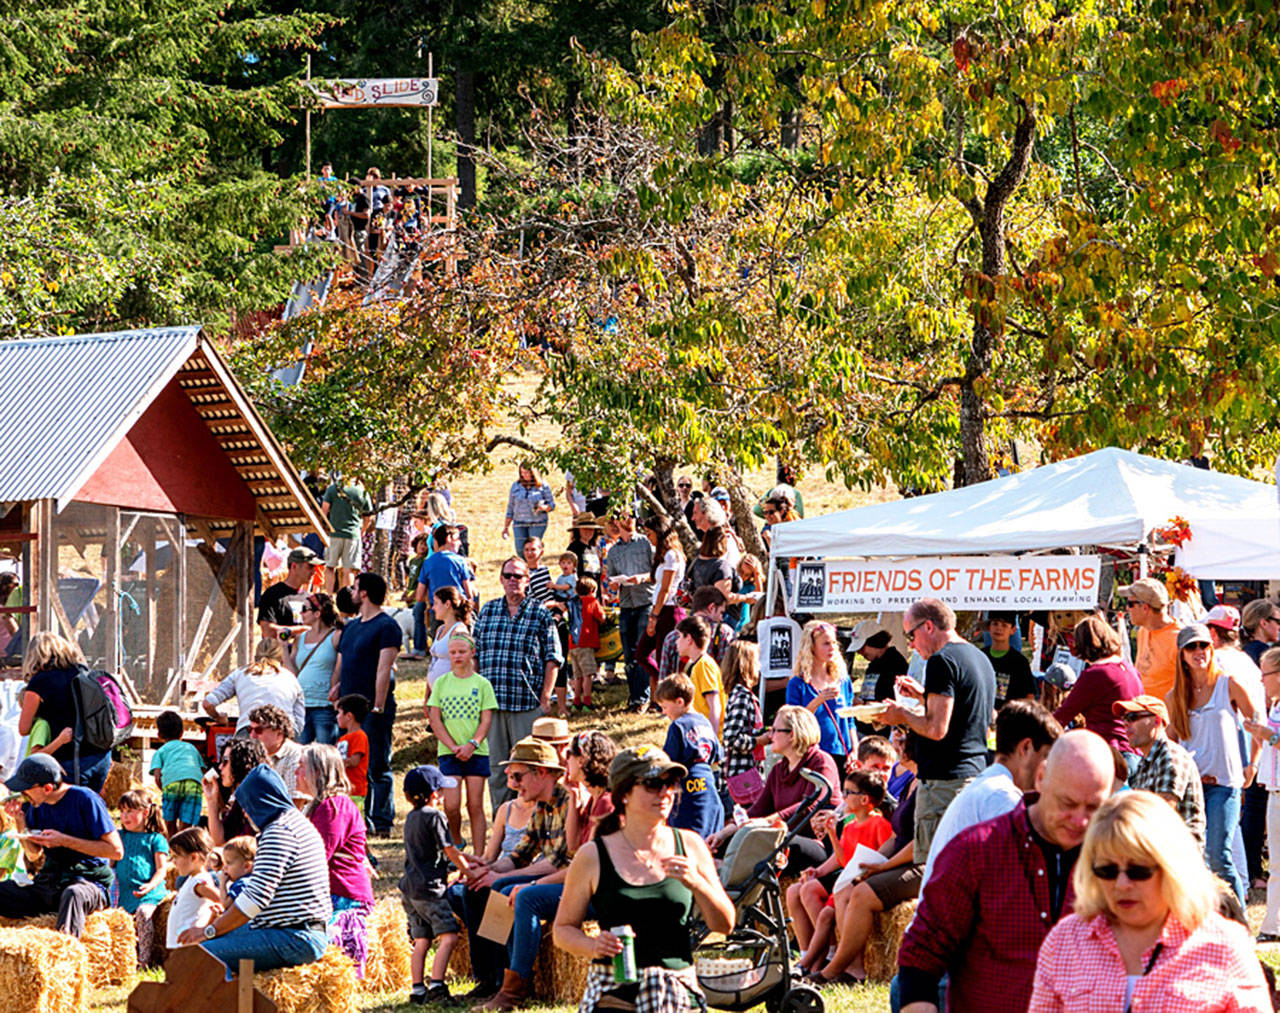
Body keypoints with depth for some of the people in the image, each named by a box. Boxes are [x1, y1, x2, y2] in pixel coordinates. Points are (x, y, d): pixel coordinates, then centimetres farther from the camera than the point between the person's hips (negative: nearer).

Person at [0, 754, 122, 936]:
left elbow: (116, 851, -13)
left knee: (72, 894, -41)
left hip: (88, 881, -6)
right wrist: (19, 821, 2)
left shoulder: (85, 800, -9)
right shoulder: (37, 805, 10)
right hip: (47, 882, 6)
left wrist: (64, 841, -16)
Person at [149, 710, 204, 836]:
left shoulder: (160, 751, 28)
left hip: (172, 780, -2)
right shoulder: (191, 747, 37)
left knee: (170, 824, 14)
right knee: (185, 826, -3)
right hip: (195, 782, 2)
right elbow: (204, 773, 27)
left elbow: (157, 777, 10)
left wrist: (164, 792, 24)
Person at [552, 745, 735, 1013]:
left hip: (681, 991, 2)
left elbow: (724, 925, 7)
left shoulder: (689, 845, 7)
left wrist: (697, 883, -10)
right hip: (613, 990, -2)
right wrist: (594, 946, -15)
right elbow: (563, 930, 6)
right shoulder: (592, 857, 0)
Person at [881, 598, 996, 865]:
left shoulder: (942, 661, -12)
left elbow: (937, 729, -19)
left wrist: (902, 715, -2)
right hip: (977, 772, 10)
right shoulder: (981, 659, 17)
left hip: (944, 782, -10)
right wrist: (924, 695, 23)